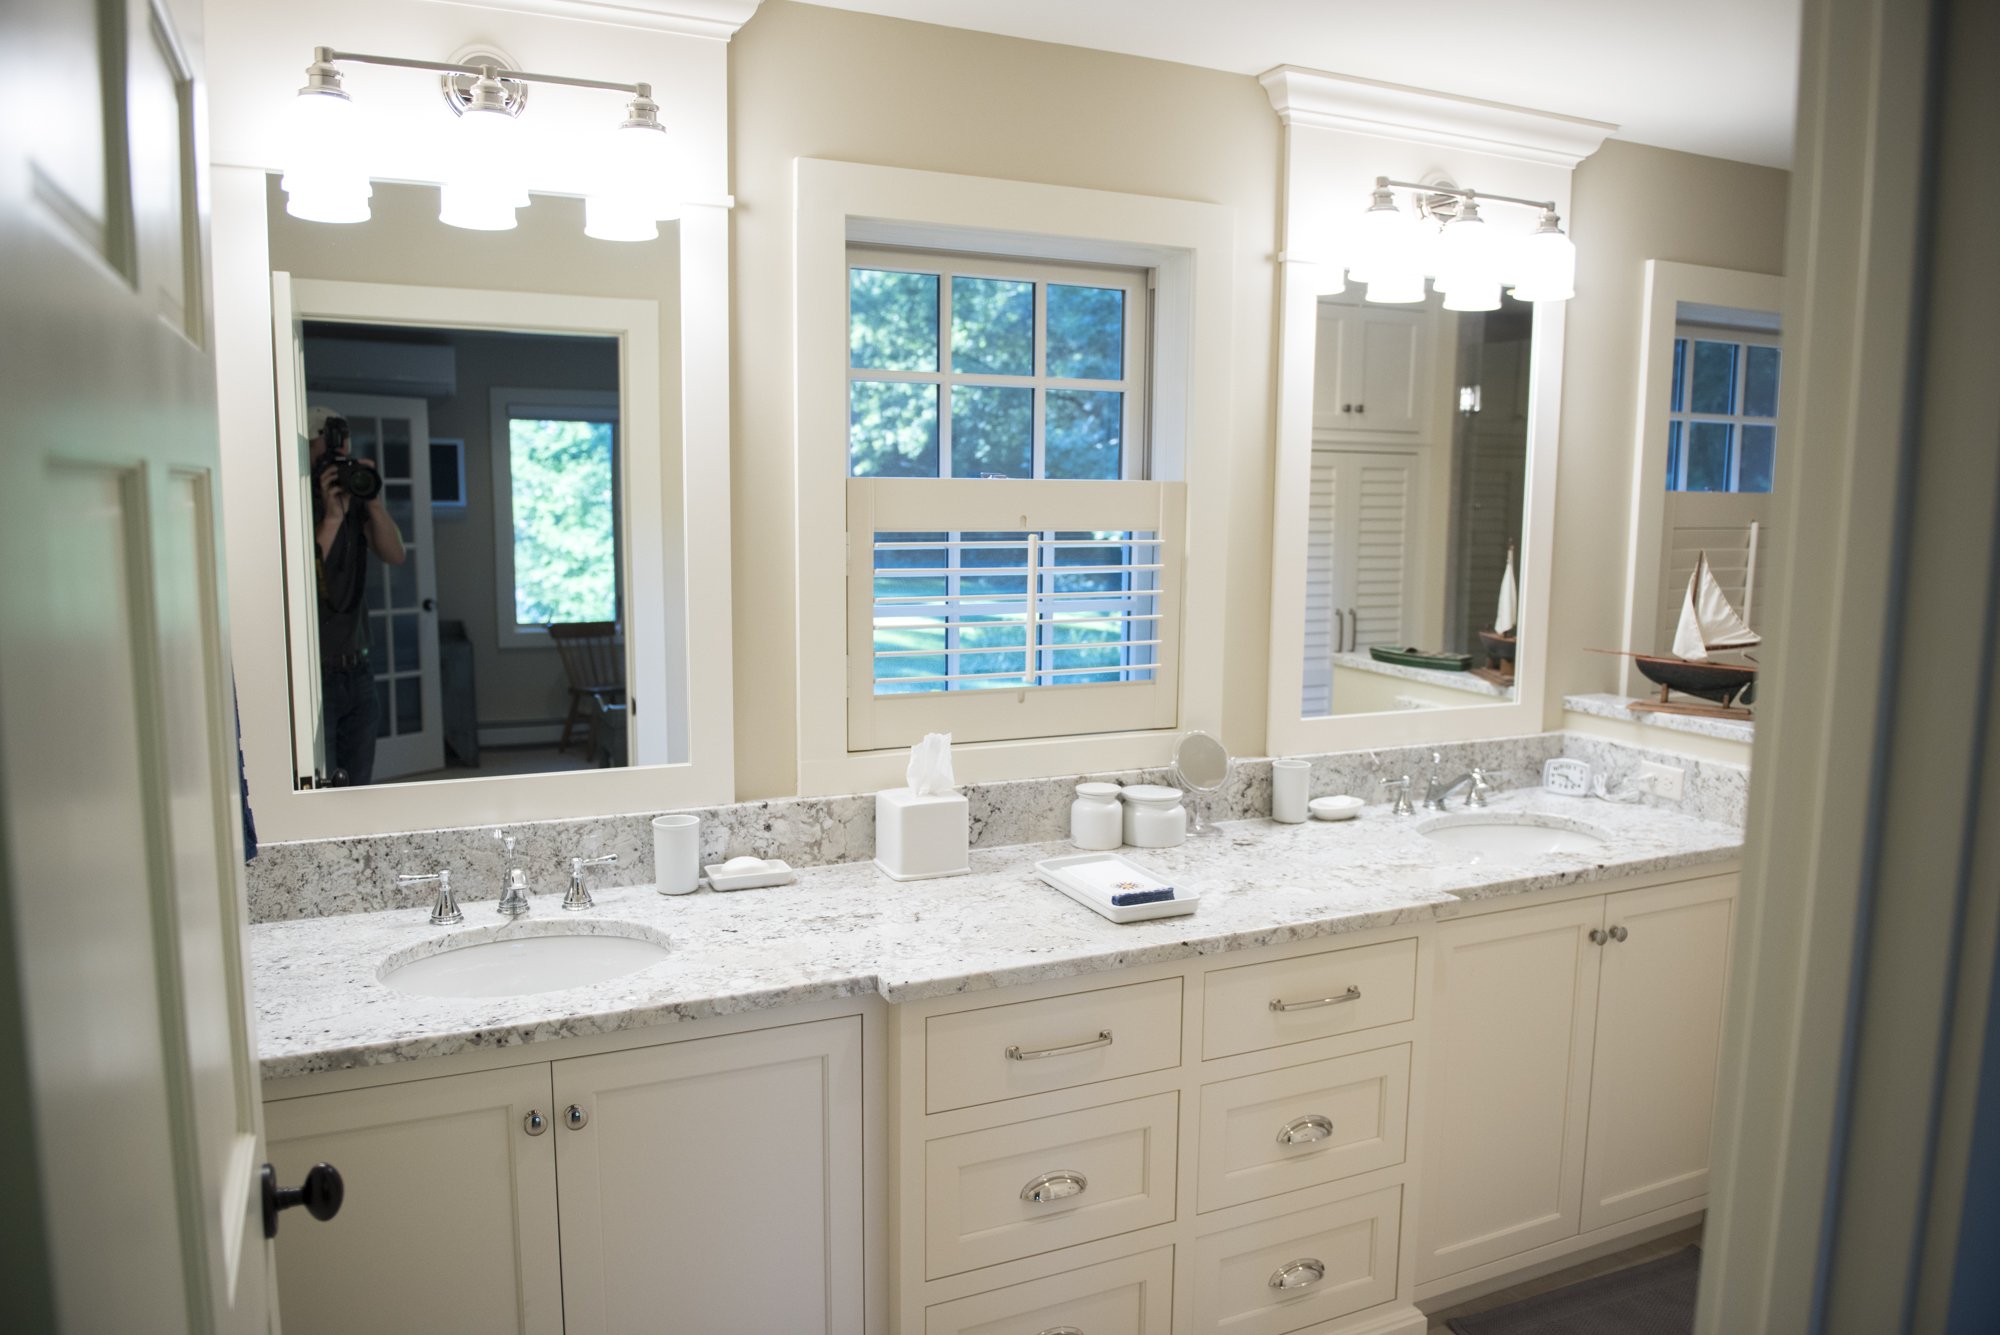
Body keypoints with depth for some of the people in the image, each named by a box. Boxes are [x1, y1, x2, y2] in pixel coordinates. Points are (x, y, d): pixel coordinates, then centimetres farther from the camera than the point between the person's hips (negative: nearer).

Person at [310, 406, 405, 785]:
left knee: (359, 788, 10)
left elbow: (394, 555, 0)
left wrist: (372, 501, -11)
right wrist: (332, 518, -21)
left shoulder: (355, 501, 9)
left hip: (356, 668, 6)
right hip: (314, 674, -6)